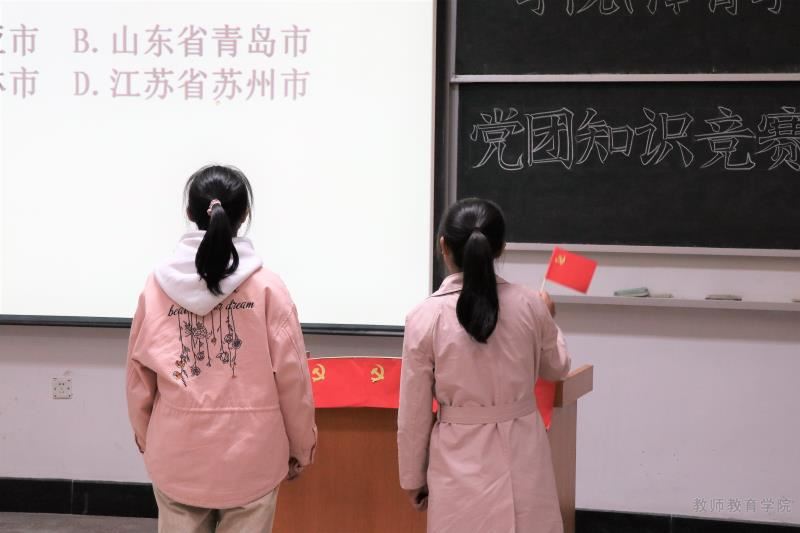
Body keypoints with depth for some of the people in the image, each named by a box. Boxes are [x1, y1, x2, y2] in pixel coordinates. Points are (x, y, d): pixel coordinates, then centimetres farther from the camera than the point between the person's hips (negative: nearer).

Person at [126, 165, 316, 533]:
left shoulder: (157, 286, -2)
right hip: (249, 454, -2)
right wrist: (300, 448, 8)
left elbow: (139, 375, 5)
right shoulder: (266, 286, -9)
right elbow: (291, 377, -5)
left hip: (177, 453, 2)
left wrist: (145, 439, 21)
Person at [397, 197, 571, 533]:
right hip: (521, 453, 2)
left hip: (460, 459, -2)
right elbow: (556, 368, 14)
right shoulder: (529, 305, -6)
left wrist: (413, 477, 8)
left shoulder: (426, 317, -12)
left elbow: (414, 412, -5)